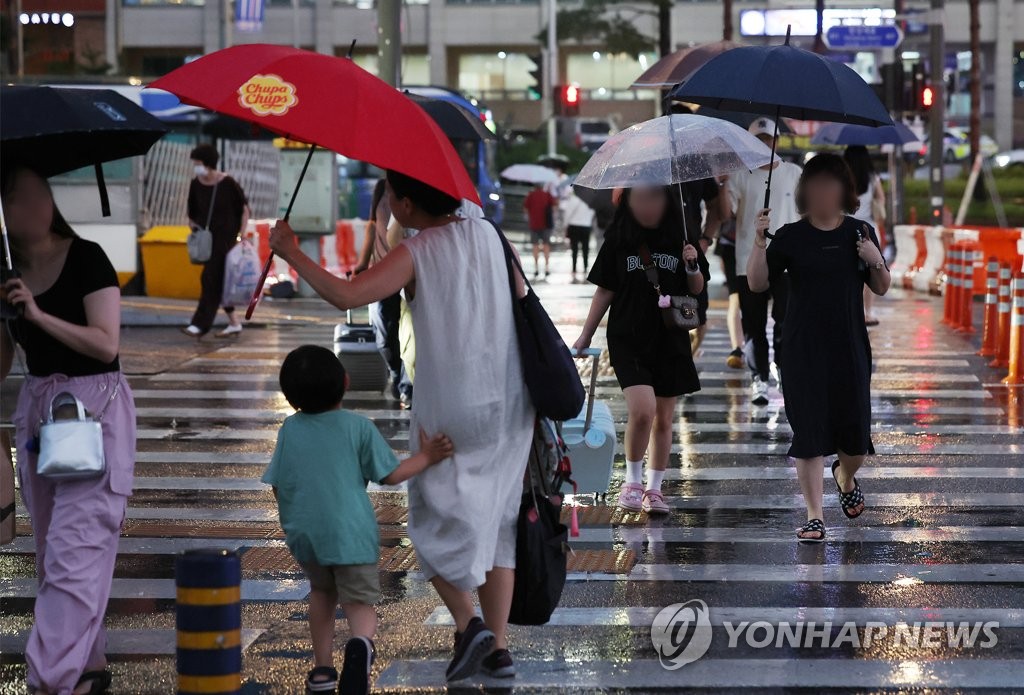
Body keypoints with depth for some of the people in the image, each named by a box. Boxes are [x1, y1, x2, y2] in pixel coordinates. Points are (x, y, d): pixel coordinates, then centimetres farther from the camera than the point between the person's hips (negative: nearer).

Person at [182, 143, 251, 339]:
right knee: (217, 282, 9)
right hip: (206, 239, 6)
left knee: (211, 279, -13)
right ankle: (234, 323, 20)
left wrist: (242, 235, -8)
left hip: (225, 237, -6)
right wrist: (195, 228, 2)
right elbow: (192, 214, 15)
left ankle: (200, 325, -17)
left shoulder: (227, 183, -12)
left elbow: (244, 208, -4)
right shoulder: (195, 185, 2)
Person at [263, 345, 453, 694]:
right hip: (350, 533, -3)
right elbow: (389, 475, -1)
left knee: (322, 590, 26)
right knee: (360, 602, 3)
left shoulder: (290, 429, 3)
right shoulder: (358, 426, -4)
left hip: (303, 535, 3)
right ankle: (361, 643, -31)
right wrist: (426, 458, 11)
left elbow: (278, 487, 7)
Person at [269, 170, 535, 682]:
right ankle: (498, 648, 10)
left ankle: (468, 623, -6)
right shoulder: (487, 233, 6)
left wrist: (291, 253, -12)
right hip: (509, 406, 5)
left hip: (449, 411, -5)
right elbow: (523, 303, 10)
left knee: (435, 521, 10)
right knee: (496, 522, 12)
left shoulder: (415, 255, -10)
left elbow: (345, 295, -22)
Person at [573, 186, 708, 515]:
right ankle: (632, 481, 2)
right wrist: (586, 335, 6)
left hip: (670, 339, 2)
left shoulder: (680, 235, 1)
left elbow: (697, 289, 7)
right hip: (628, 338, -2)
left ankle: (654, 488, 21)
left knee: (663, 419, 7)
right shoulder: (620, 237, -2)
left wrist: (692, 266, -13)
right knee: (642, 410, -17)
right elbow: (605, 290, 6)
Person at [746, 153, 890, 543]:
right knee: (809, 430, -4)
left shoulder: (860, 233, 6)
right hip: (804, 350, -2)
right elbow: (757, 283, -4)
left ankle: (845, 476, 39)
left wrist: (875, 261, -10)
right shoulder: (791, 237, 0)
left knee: (855, 430, 5)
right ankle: (815, 516, 2)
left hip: (850, 347, 2)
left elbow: (881, 290, 10)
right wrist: (760, 241, -17)